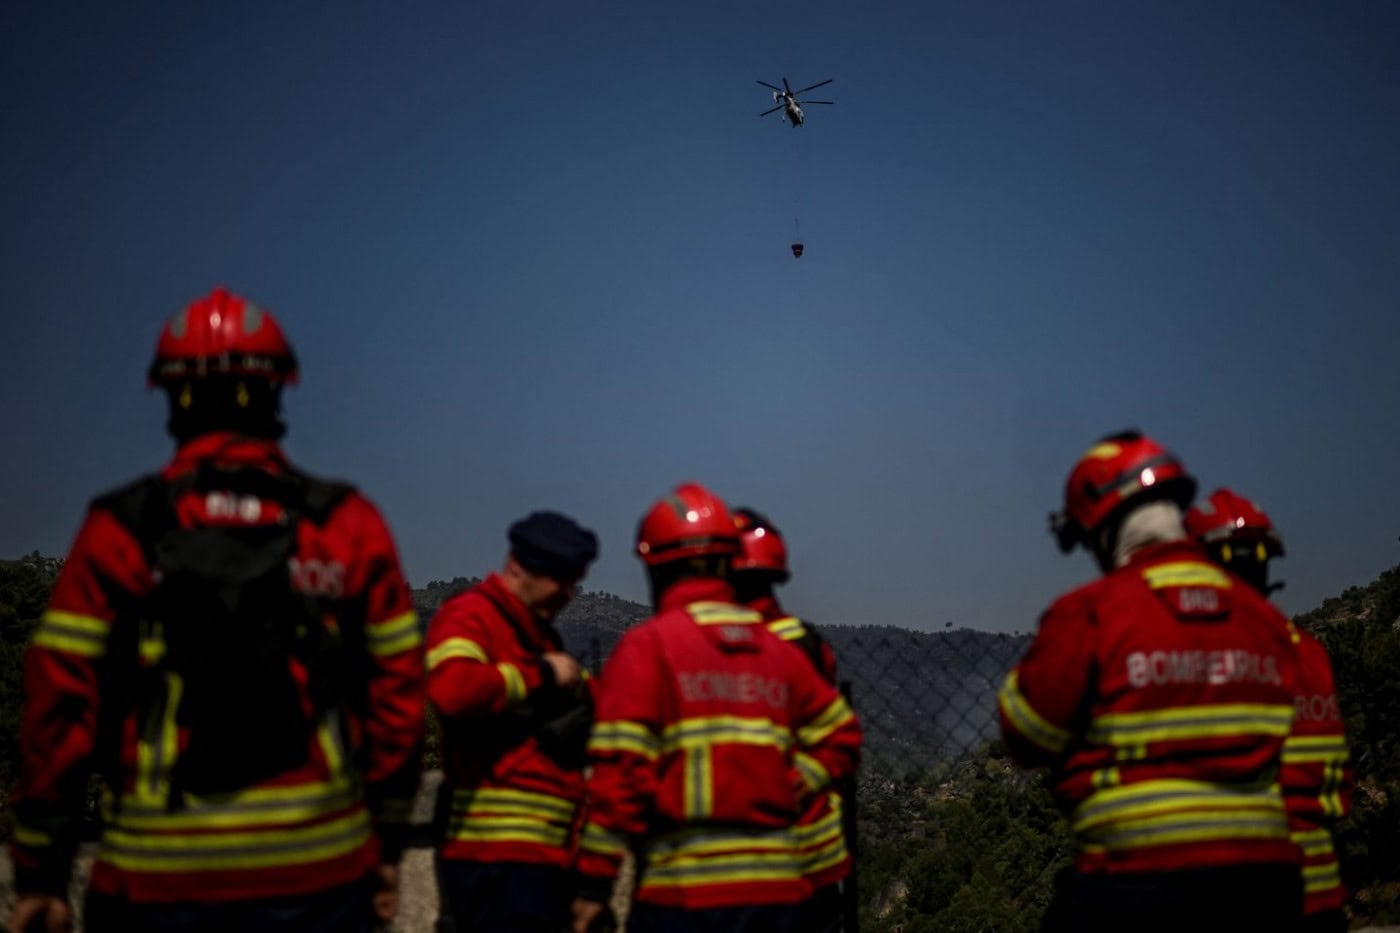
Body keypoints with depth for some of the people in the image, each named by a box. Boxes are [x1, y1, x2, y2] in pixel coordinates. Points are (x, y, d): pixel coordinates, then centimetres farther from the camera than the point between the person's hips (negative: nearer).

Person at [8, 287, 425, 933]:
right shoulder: (349, 524, 0)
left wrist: (40, 871, 6)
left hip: (159, 880, 0)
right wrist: (388, 840, 10)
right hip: (320, 871, 1)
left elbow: (58, 706, -3)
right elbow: (398, 692, 0)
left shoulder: (119, 531, -2)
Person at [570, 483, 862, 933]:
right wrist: (787, 792, 12)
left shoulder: (647, 646, -5)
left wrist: (593, 882, -7)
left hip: (684, 889, -5)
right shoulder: (777, 649, 11)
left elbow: (619, 770, -10)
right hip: (778, 884, 5)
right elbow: (839, 736, 18)